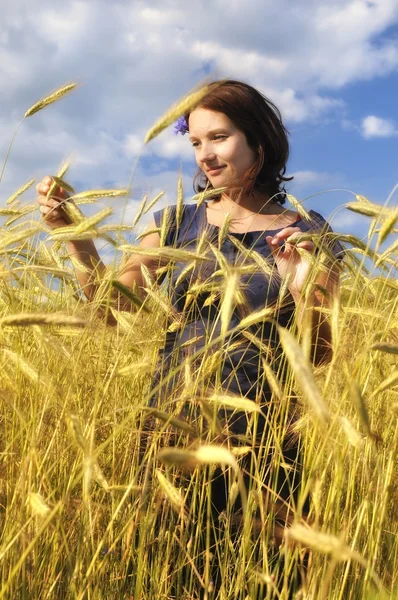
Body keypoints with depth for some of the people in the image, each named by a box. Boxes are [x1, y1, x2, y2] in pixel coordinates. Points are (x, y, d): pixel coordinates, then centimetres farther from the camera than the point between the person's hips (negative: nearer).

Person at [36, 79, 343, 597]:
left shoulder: (308, 235, -2)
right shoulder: (178, 223, 5)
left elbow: (319, 355, -3)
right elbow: (115, 306, -3)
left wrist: (303, 288, -21)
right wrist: (73, 233, -15)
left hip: (260, 443, -2)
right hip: (171, 427, 2)